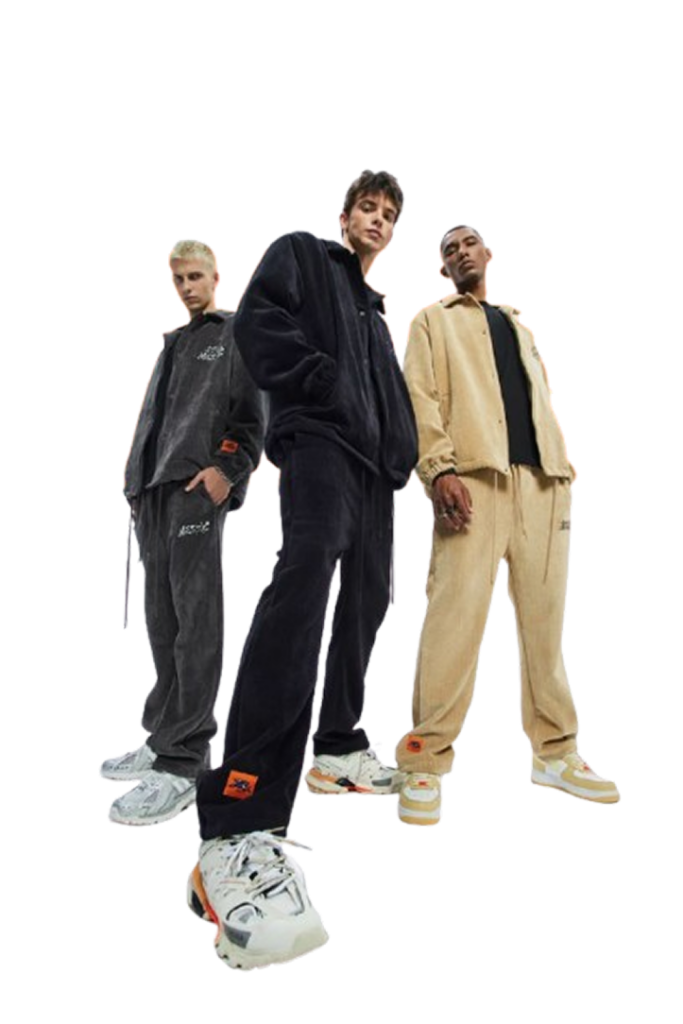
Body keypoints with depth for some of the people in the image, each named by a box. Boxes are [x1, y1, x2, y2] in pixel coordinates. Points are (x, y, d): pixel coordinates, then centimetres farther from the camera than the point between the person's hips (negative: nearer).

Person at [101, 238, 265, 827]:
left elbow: (256, 412, -4)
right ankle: (163, 738, 18)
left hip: (199, 489, -8)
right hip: (153, 490, 8)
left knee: (195, 624, -11)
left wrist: (227, 468, -16)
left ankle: (182, 764, -11)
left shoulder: (238, 333, 8)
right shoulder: (173, 343, 29)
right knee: (163, 622, 9)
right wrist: (138, 482, 16)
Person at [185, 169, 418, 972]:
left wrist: (405, 449, 16)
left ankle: (335, 749, 24)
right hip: (318, 437, -10)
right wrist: (322, 379, -12)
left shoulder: (375, 310, 34)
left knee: (368, 597, 8)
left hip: (374, 458, 10)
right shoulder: (301, 253, 12)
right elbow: (258, 321, -6)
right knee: (307, 574, -31)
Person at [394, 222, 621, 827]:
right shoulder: (433, 320, 15)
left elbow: (544, 405, 24)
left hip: (541, 482, 5)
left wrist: (564, 471, 11)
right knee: (456, 617, -13)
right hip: (474, 476, -5)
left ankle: (555, 754, 15)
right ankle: (426, 765, -6)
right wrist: (439, 468, -16)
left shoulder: (519, 327, 31)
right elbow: (420, 398, -1)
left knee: (545, 619, 5)